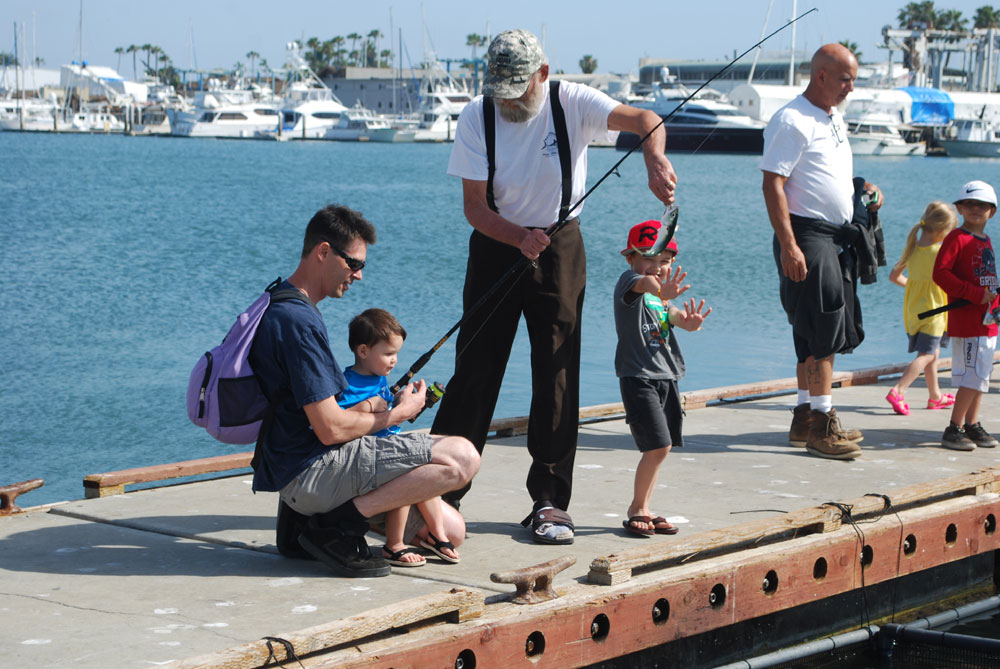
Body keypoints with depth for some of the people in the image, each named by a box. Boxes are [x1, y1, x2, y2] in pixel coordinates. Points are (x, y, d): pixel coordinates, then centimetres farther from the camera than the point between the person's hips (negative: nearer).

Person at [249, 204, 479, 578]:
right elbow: (331, 429, -22)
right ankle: (335, 525, -14)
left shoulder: (278, 305, 14)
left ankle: (304, 513, 12)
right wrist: (397, 413, -6)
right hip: (310, 473, -11)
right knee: (462, 458, -18)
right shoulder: (298, 321, -20)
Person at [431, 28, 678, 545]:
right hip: (497, 243, 1)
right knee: (473, 369, 0)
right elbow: (474, 205, -12)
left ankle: (550, 502, 2)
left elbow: (644, 121, -25)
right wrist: (519, 239, -30)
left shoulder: (572, 104, -14)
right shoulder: (476, 118, -11)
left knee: (557, 374, -4)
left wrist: (655, 160, -47)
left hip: (559, 248, 0)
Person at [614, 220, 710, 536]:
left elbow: (676, 317, 4)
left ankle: (641, 509, 21)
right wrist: (660, 290, -57)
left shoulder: (661, 295, 18)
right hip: (638, 376, -8)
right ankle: (637, 509, 0)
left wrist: (690, 321, -21)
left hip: (666, 377, 8)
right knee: (658, 446, -14)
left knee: (659, 448, 11)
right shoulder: (629, 280, -9)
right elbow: (643, 282, -33)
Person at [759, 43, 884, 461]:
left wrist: (862, 191, 9)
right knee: (822, 330, -11)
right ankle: (821, 423, -8)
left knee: (817, 332, 12)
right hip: (806, 235, -9)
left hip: (835, 237, 9)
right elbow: (773, 184, -16)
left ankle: (805, 417, 19)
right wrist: (788, 246, -23)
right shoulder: (792, 121, -11)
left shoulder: (835, 121, 19)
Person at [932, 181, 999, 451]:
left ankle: (972, 425, 20)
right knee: (974, 376, -12)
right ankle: (954, 429, -8)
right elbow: (940, 273, -18)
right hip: (966, 319, -9)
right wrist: (975, 294, -20)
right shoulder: (956, 238, -8)